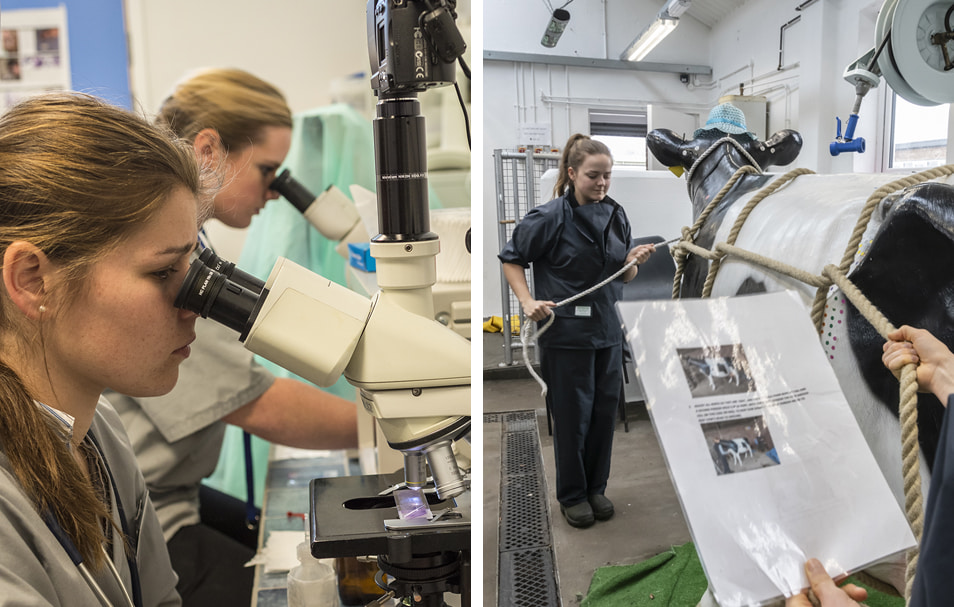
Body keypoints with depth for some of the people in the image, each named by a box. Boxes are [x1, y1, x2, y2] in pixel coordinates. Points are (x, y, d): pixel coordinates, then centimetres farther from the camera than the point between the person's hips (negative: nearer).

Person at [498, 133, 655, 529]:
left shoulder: (615, 215, 5)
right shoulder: (551, 216, -12)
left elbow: (623, 278, 12)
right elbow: (511, 259, -3)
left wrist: (634, 262, -9)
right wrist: (527, 301, -15)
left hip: (607, 330, 5)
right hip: (565, 332, -5)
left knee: (605, 411, 13)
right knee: (573, 415, 5)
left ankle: (596, 488, 32)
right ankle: (572, 495, 25)